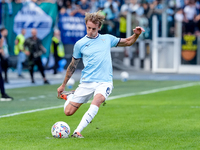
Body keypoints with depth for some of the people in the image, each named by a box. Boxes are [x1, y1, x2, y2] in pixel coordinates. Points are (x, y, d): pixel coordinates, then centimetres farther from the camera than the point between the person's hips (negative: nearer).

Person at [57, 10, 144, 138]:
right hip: (86, 82, 1)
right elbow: (73, 65, 15)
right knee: (68, 112, -4)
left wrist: (136, 35, -2)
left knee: (97, 100, -34)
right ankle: (69, 96, 32)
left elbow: (127, 42, 20)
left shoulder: (107, 39, 9)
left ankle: (77, 131, -34)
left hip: (104, 82, -1)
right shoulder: (80, 44, 5)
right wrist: (63, 85, 19)